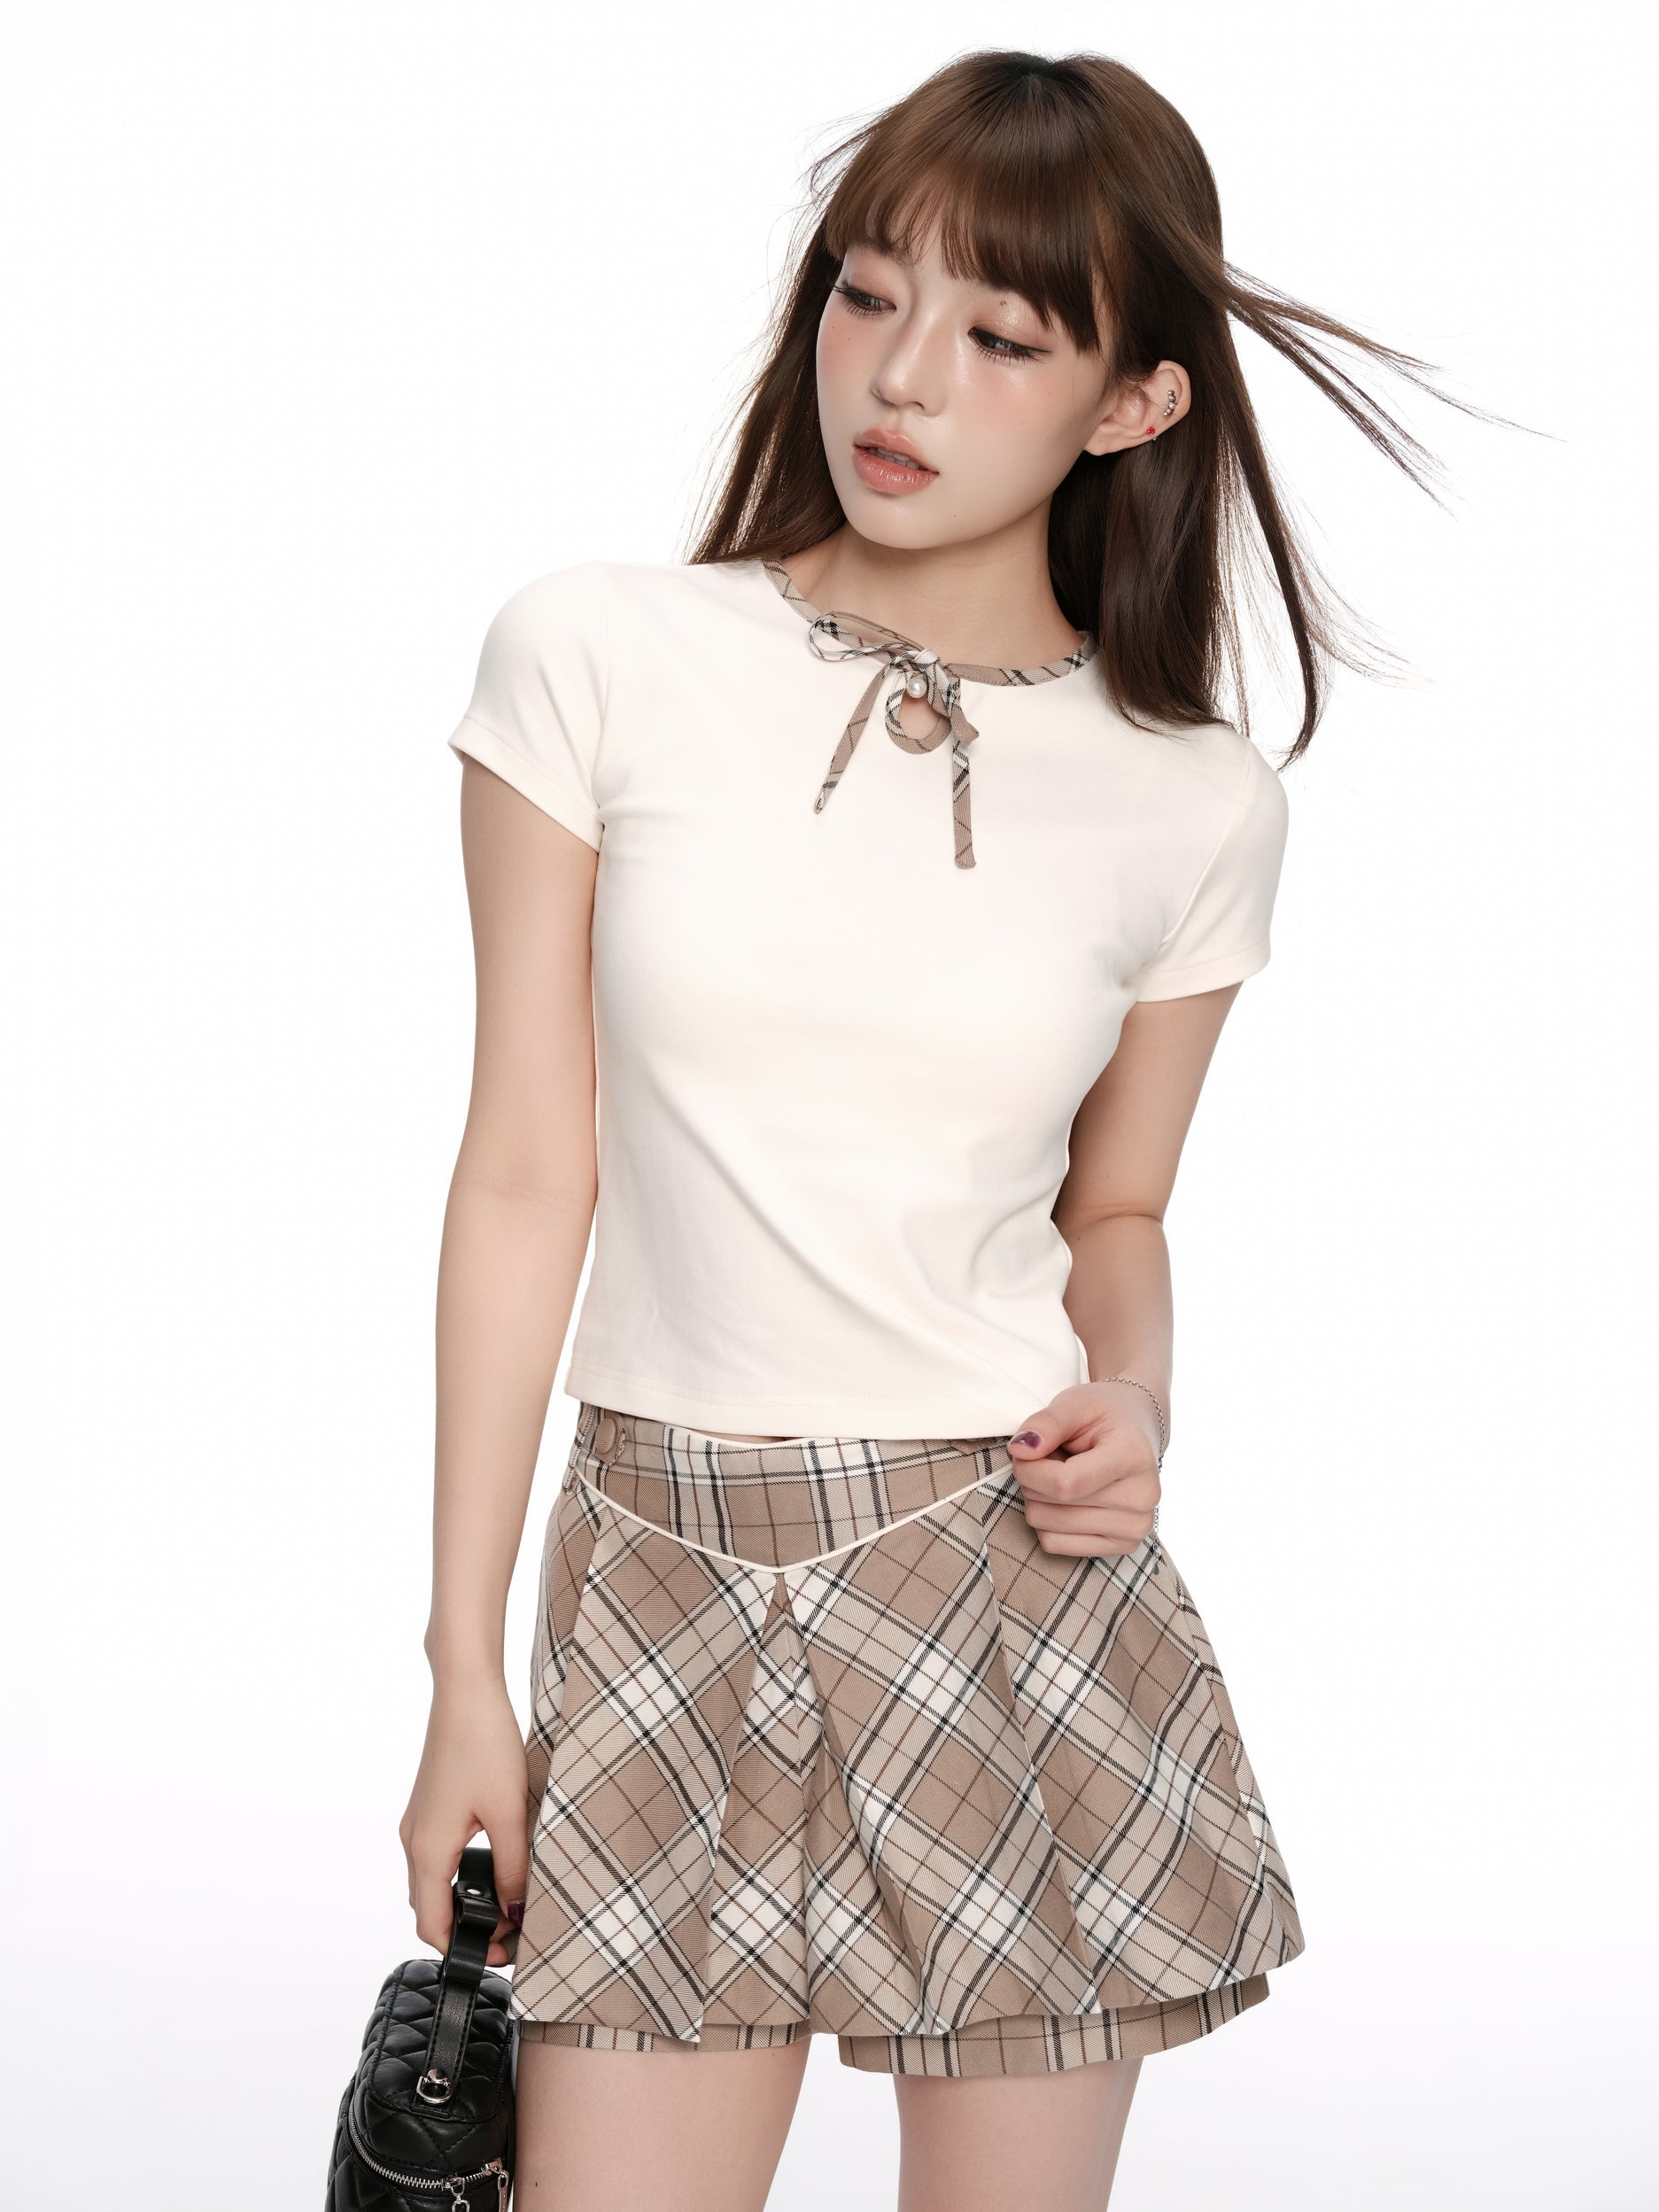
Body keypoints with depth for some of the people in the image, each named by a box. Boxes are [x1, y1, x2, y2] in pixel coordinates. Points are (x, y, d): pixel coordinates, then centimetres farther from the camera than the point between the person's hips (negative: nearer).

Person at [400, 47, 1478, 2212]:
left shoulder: (1196, 801, -1)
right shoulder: (601, 659, -4)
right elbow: (528, 1178, -1)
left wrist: (1130, 1405, -9)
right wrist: (464, 1668, -1)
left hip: (1022, 1592, 1)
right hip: (667, 1595, 0)